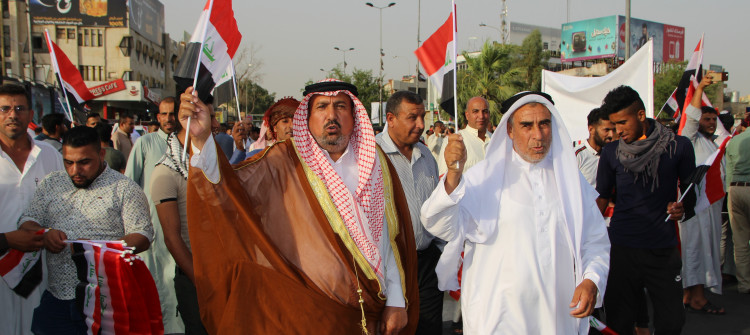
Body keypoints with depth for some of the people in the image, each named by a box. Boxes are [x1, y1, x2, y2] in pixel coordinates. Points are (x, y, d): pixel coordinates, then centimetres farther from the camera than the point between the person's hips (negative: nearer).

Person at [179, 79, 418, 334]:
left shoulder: (374, 160, 4)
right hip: (304, 311, -2)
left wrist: (396, 300, 2)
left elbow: (389, 237, 3)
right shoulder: (285, 161, -3)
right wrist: (202, 138, -33)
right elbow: (228, 190, -18)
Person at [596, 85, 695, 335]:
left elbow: (689, 191, 10)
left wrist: (682, 208, -12)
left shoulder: (678, 147, 0)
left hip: (664, 248, 0)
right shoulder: (611, 153, 4)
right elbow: (602, 198, 12)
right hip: (621, 248, 1)